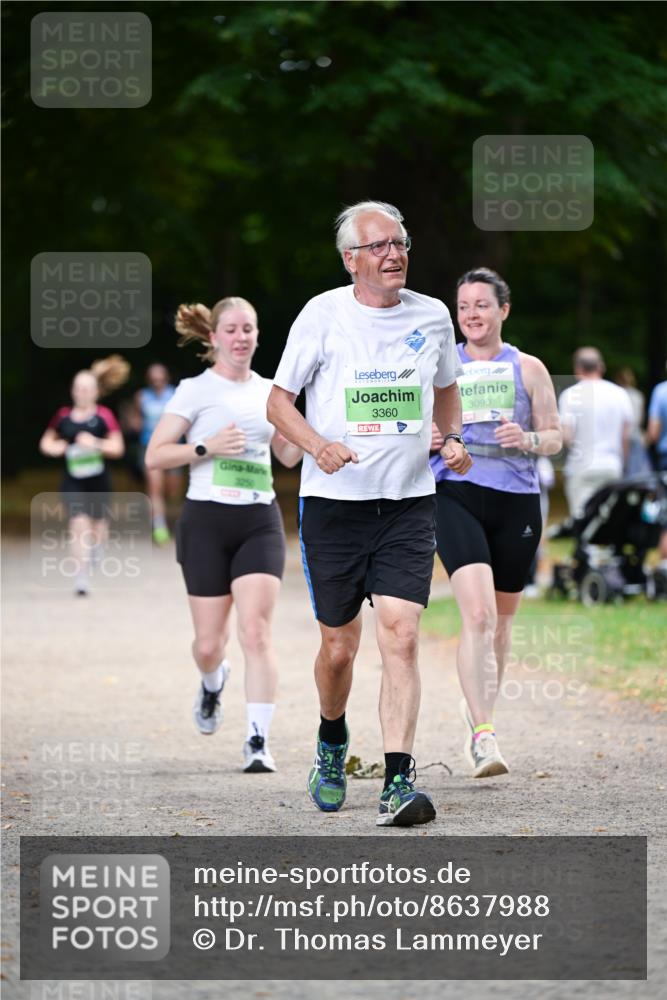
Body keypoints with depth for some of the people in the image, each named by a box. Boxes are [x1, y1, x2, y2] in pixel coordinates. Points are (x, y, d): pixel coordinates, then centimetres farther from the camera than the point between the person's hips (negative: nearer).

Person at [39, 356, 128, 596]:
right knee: (78, 523, -13)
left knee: (96, 521, 14)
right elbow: (46, 442, 13)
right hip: (73, 481, 0)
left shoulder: (104, 416, -6)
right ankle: (82, 577, -12)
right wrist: (52, 448, -9)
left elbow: (117, 448, -7)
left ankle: (96, 550, 50)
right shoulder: (63, 416, 1)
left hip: (98, 480, 0)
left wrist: (96, 444, -23)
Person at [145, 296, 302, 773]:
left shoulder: (269, 392, 12)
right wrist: (207, 447, -15)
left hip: (260, 522, 2)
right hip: (207, 520, -2)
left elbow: (288, 454, 23)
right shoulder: (196, 391, 0)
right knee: (209, 643, 1)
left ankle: (258, 741, -14)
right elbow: (155, 456, -3)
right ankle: (213, 682, 39)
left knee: (256, 631, -14)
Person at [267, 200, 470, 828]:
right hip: (333, 501, -1)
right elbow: (278, 401, 1)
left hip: (408, 504, 1)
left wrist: (453, 438, 4)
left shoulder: (432, 316, 6)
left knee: (400, 637, -13)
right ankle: (331, 740, 38)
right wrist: (319, 446, -18)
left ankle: (397, 784, -16)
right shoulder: (323, 314, -3)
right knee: (339, 647, 7)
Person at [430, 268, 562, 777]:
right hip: (457, 495, -2)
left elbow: (554, 437, 8)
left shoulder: (528, 368, 7)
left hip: (517, 501, 2)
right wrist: (428, 439, -8)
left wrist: (527, 439, -13)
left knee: (501, 621, 12)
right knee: (477, 615, -20)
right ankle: (483, 734, -24)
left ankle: (479, 710, 35)